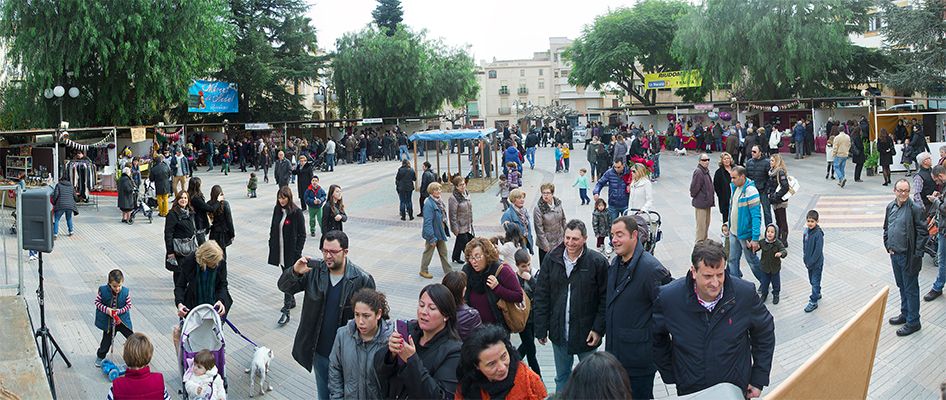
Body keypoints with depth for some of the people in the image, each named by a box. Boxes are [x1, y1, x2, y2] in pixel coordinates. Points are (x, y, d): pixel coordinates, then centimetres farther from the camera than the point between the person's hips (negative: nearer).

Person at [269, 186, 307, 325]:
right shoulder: (277, 210, 4)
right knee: (286, 276, 18)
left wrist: (297, 252, -14)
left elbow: (302, 234, -10)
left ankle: (286, 311, -9)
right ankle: (291, 301, 35)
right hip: (279, 250, 6)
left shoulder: (296, 212, -13)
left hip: (291, 251, -6)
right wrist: (271, 245, 9)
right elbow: (273, 228, 14)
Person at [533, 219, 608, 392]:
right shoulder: (551, 259, -3)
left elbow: (605, 299, -9)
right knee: (561, 377, 19)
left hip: (586, 333, -3)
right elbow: (541, 296, 1)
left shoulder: (598, 262, -13)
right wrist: (541, 328, -1)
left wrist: (598, 329, -13)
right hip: (559, 332, 3)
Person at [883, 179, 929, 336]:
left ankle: (913, 322, 13)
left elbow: (923, 233, -14)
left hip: (909, 256, -7)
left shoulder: (916, 209, -16)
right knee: (902, 287, 21)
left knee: (911, 289, 3)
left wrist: (916, 255, -15)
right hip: (895, 254, 7)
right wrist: (888, 246, 8)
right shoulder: (891, 207, 4)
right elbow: (886, 228, 17)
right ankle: (905, 314, 36)